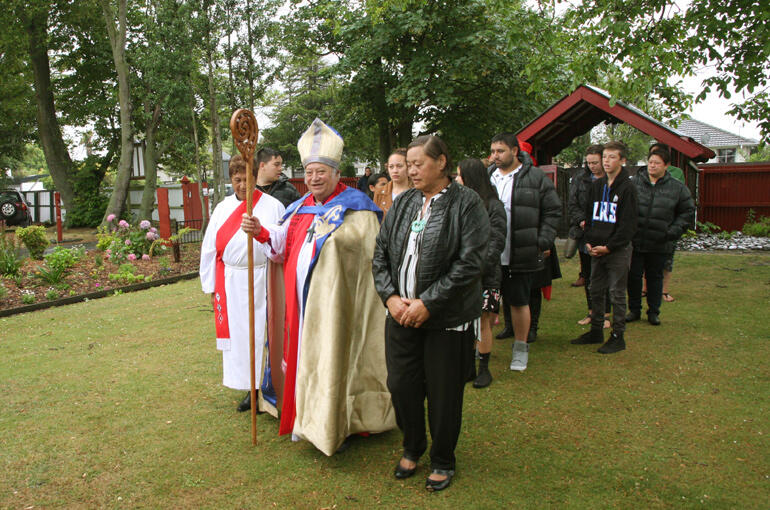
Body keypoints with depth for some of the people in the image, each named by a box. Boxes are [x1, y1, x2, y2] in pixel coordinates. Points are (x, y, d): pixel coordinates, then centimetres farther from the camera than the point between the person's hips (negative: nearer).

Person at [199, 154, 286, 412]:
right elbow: (210, 249, 12)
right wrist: (212, 287, 9)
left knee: (262, 332, -1)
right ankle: (250, 389, 21)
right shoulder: (222, 209, 10)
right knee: (237, 333, 8)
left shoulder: (273, 206, -1)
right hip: (231, 283, 4)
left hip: (262, 281, -4)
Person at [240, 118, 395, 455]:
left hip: (334, 298, -6)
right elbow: (283, 243, 10)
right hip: (302, 297, 6)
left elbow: (361, 244, -18)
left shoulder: (355, 207, -4)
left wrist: (333, 231, -30)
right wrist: (261, 232, -6)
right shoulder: (301, 208, 16)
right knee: (306, 352, 12)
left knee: (333, 356, -1)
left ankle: (336, 426, 13)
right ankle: (308, 418, 27)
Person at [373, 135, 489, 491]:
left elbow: (469, 263, -15)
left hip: (446, 319, -4)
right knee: (401, 386, 9)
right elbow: (380, 254, 9)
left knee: (443, 393, 7)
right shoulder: (402, 203, 8)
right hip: (401, 315, 4)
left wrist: (427, 303, -16)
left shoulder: (466, 203, -8)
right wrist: (391, 297, -6)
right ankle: (412, 448, 36)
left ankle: (443, 461, 31)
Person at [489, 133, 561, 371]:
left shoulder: (536, 178, -2)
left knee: (519, 302, 8)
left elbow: (553, 211, 1)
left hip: (520, 257, -3)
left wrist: (542, 242, -6)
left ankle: (520, 348, 25)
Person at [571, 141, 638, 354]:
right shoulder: (596, 185, 11)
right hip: (596, 249, 6)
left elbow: (629, 224, -11)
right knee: (596, 292, 13)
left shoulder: (627, 187, -8)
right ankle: (596, 331, 25)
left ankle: (618, 336, 10)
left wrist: (609, 246, -14)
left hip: (618, 250, -6)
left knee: (617, 293, 1)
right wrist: (589, 242, 1)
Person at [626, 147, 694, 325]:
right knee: (633, 276, 6)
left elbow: (687, 212, 9)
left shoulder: (677, 188, 2)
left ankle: (654, 312, 23)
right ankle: (634, 310, 21)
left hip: (659, 245, 0)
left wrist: (674, 231, -2)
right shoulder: (634, 183, 0)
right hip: (635, 242, 0)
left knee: (655, 277, 11)